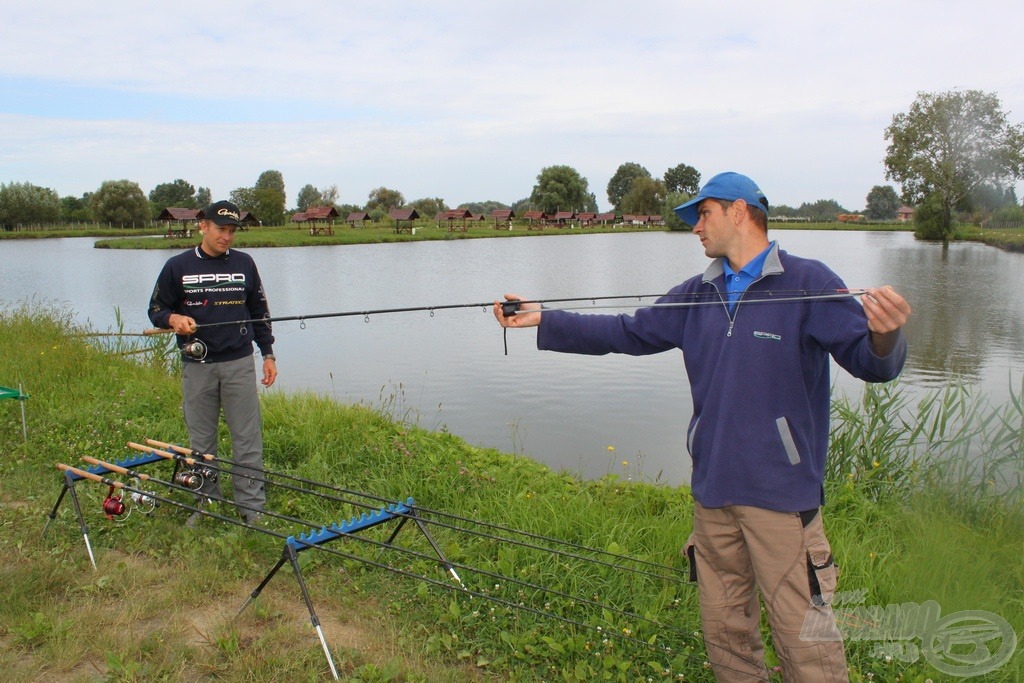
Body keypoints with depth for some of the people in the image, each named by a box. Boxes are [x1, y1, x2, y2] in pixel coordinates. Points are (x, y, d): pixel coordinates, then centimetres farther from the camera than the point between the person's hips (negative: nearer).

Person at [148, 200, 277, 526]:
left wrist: (268, 354, 9)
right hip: (197, 366, 0)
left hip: (239, 364, 0)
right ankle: (205, 503, 22)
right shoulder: (178, 266, 2)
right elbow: (156, 309, 8)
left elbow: (259, 312, 13)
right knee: (201, 441, 9)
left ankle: (252, 506, 8)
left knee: (247, 438, 0)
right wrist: (174, 319, -15)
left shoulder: (244, 264, 6)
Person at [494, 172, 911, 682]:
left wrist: (884, 336, -35)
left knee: (803, 635, -1)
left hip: (781, 492, -6)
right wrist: (541, 319, 6)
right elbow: (626, 332, 11)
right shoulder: (697, 296, 11)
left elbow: (870, 362, -11)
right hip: (712, 490, 6)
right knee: (723, 629, 17)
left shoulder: (807, 283, -7)